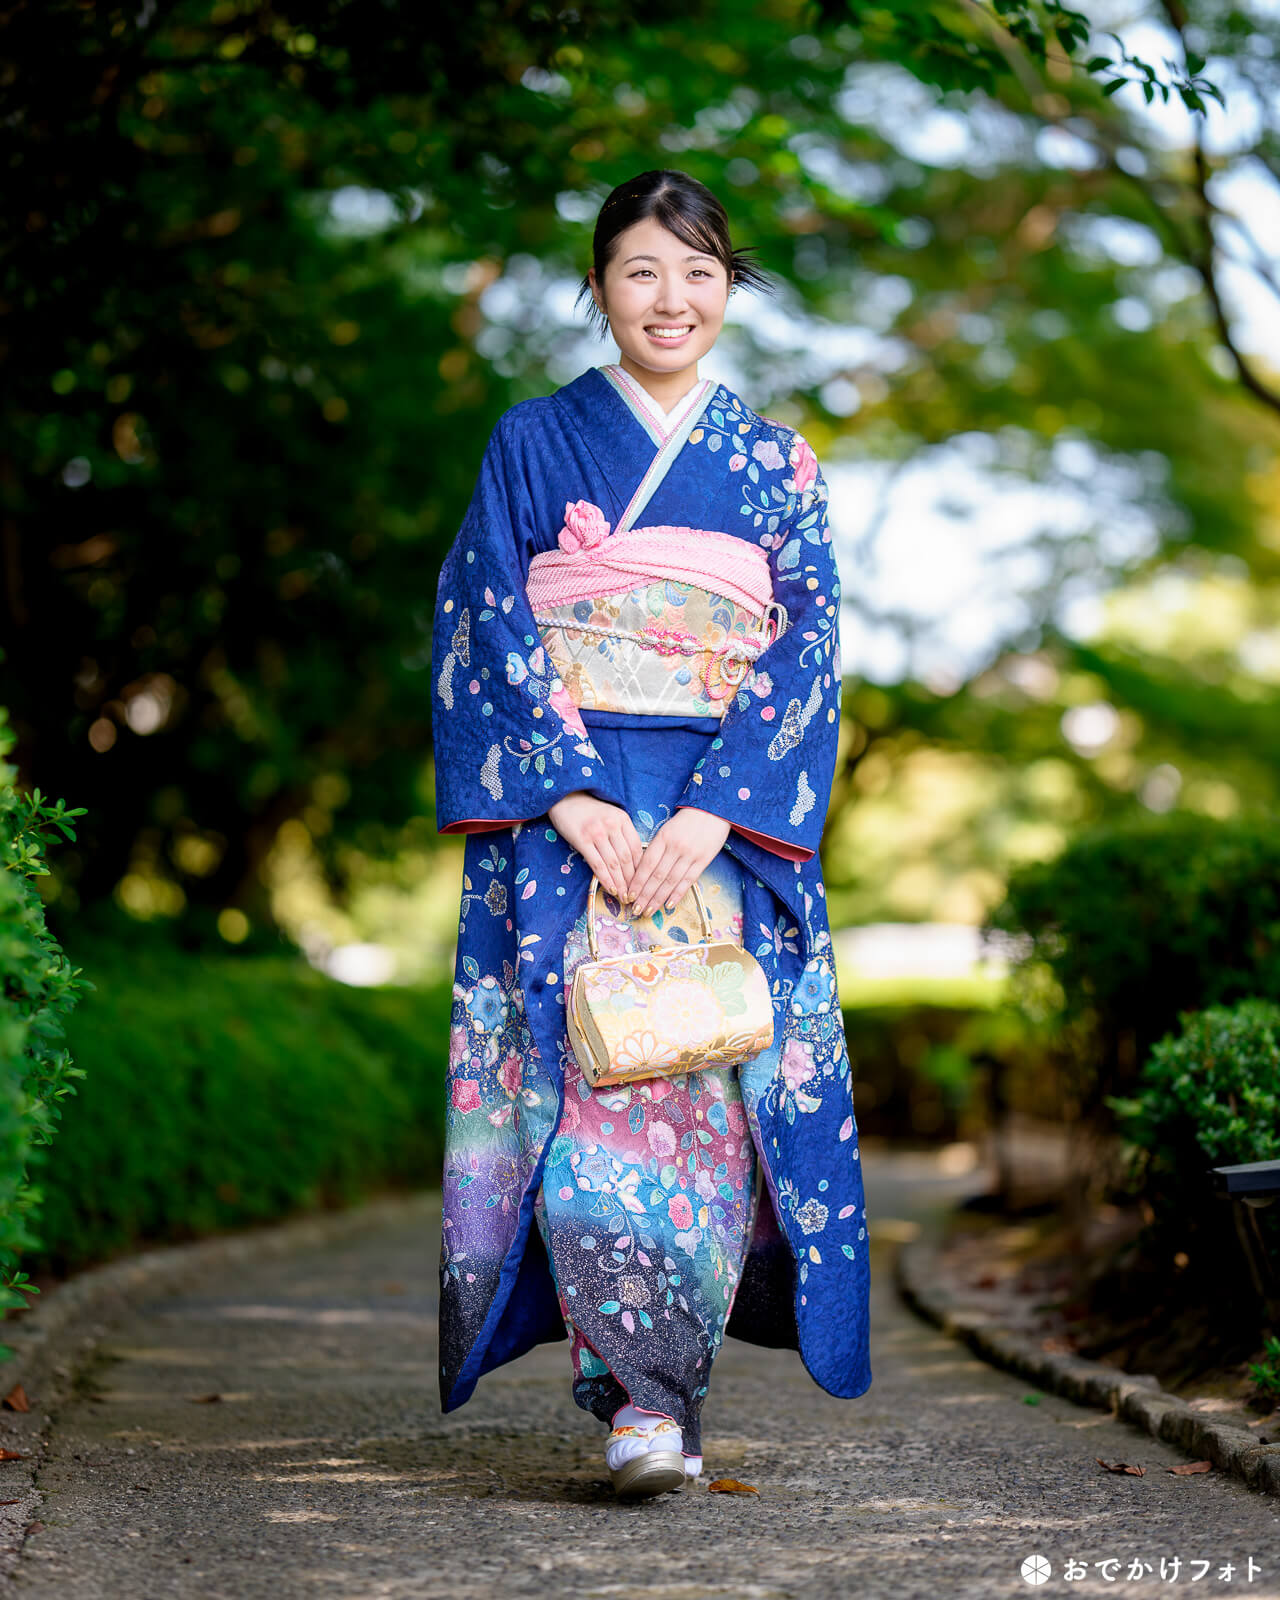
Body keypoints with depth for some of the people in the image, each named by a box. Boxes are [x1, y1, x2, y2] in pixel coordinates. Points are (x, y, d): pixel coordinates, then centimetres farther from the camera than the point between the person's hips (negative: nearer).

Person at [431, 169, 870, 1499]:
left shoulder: (777, 465, 12)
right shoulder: (532, 444, 10)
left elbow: (807, 652, 3)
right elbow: (487, 630, 1)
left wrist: (715, 810, -11)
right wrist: (571, 792, -12)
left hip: (730, 822, 1)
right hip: (562, 813, -1)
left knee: (710, 1086, -7)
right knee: (583, 1073, -15)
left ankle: (661, 1387, 4)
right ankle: (639, 1395, -16)